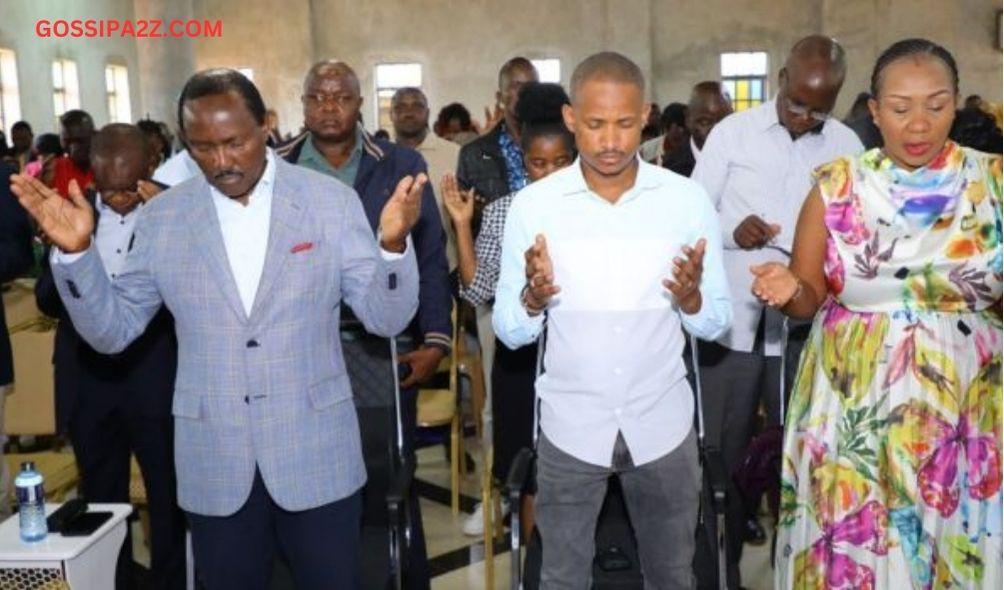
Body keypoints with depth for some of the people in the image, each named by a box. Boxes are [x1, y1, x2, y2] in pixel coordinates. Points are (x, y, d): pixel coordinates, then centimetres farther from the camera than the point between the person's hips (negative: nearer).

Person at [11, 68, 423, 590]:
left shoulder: (331, 201, -5)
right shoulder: (162, 217, -1)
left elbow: (385, 318, -7)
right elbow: (111, 331, 2)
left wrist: (393, 243, -26)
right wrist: (76, 251, -14)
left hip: (315, 454, -1)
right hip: (214, 461, 2)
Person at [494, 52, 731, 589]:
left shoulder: (688, 199, -7)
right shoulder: (532, 205, -9)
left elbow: (717, 323, -2)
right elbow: (509, 332, -6)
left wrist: (691, 298, -24)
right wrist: (533, 298, -27)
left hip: (663, 423, 1)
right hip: (570, 425, -1)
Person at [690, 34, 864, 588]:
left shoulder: (847, 145, 4)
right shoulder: (732, 131, 0)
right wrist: (731, 227, -20)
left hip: (803, 323, 2)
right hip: (731, 318, -1)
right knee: (723, 448, 7)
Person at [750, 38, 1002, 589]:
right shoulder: (837, 187, -3)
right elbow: (810, 298, 3)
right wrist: (788, 289, -19)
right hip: (854, 403, -1)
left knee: (960, 545, 12)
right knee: (853, 544, 9)